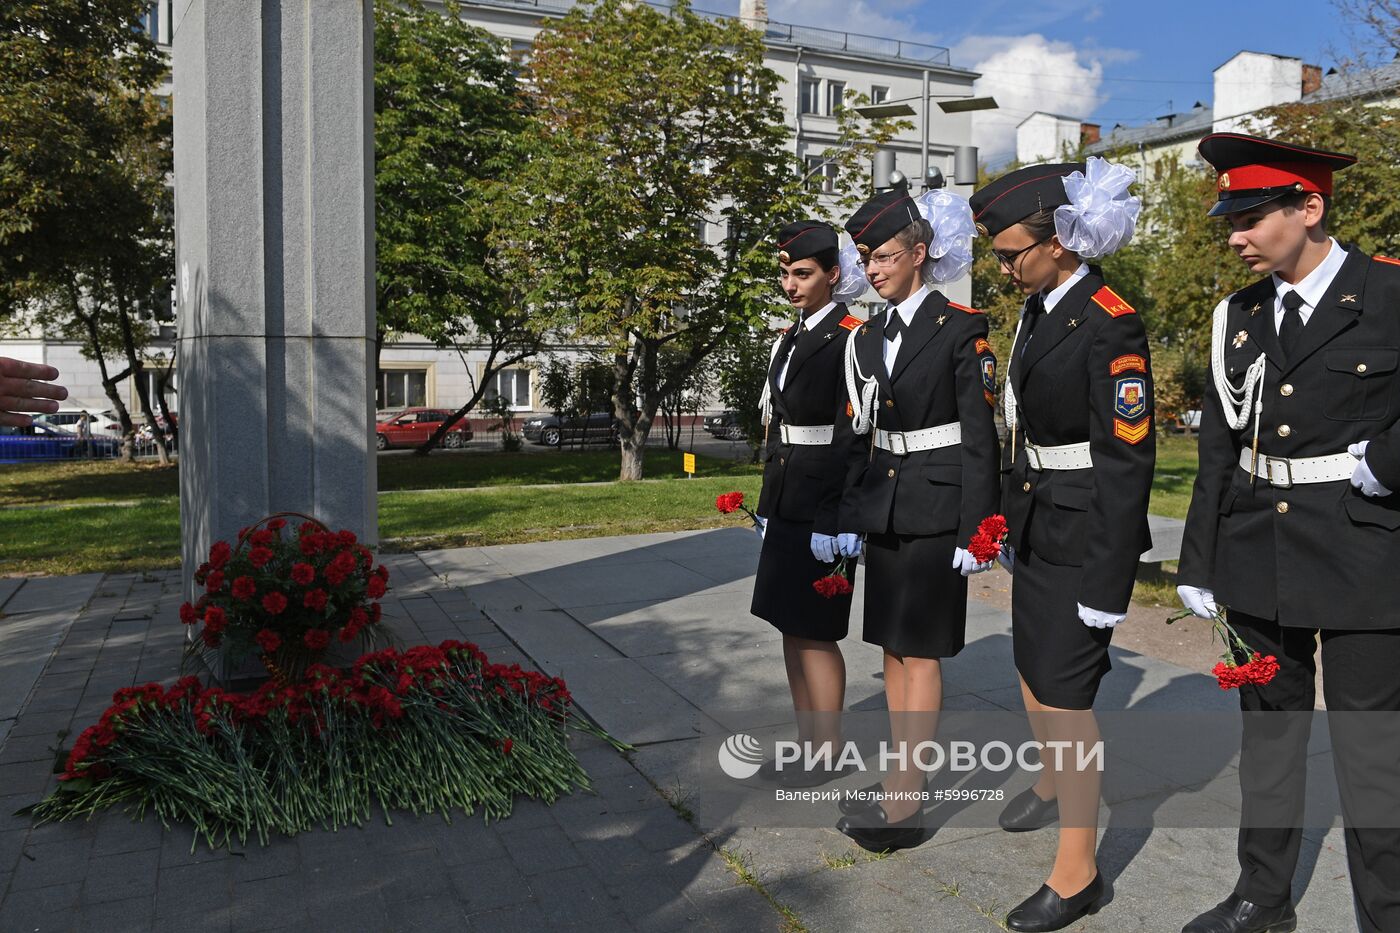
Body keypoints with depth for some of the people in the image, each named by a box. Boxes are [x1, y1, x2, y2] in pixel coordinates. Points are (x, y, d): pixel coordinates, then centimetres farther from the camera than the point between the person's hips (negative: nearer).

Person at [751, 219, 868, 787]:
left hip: (822, 509, -9)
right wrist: (768, 506, 17)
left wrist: (833, 522, -20)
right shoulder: (788, 339, 15)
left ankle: (827, 755, 13)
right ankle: (807, 742, 26)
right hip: (786, 506, 9)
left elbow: (852, 437, -17)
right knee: (791, 627, 13)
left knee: (814, 632, -1)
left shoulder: (850, 338, -12)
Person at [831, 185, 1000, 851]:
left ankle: (903, 802, 4)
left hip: (934, 512, -7)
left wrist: (973, 531, -14)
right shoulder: (866, 339, 11)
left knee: (920, 651, -2)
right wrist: (849, 517, 9)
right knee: (892, 647, 11)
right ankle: (902, 780, 22)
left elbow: (979, 439, -10)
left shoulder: (961, 330, -8)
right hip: (883, 510, 7)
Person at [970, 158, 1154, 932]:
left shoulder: (1110, 326, -19)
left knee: (1065, 690, -3)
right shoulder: (1036, 310, 7)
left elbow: (1127, 459, -19)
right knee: (1033, 670, 21)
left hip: (1083, 538, -8)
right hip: (1037, 526, 8)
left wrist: (1108, 582, -18)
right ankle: (1053, 783, 46)